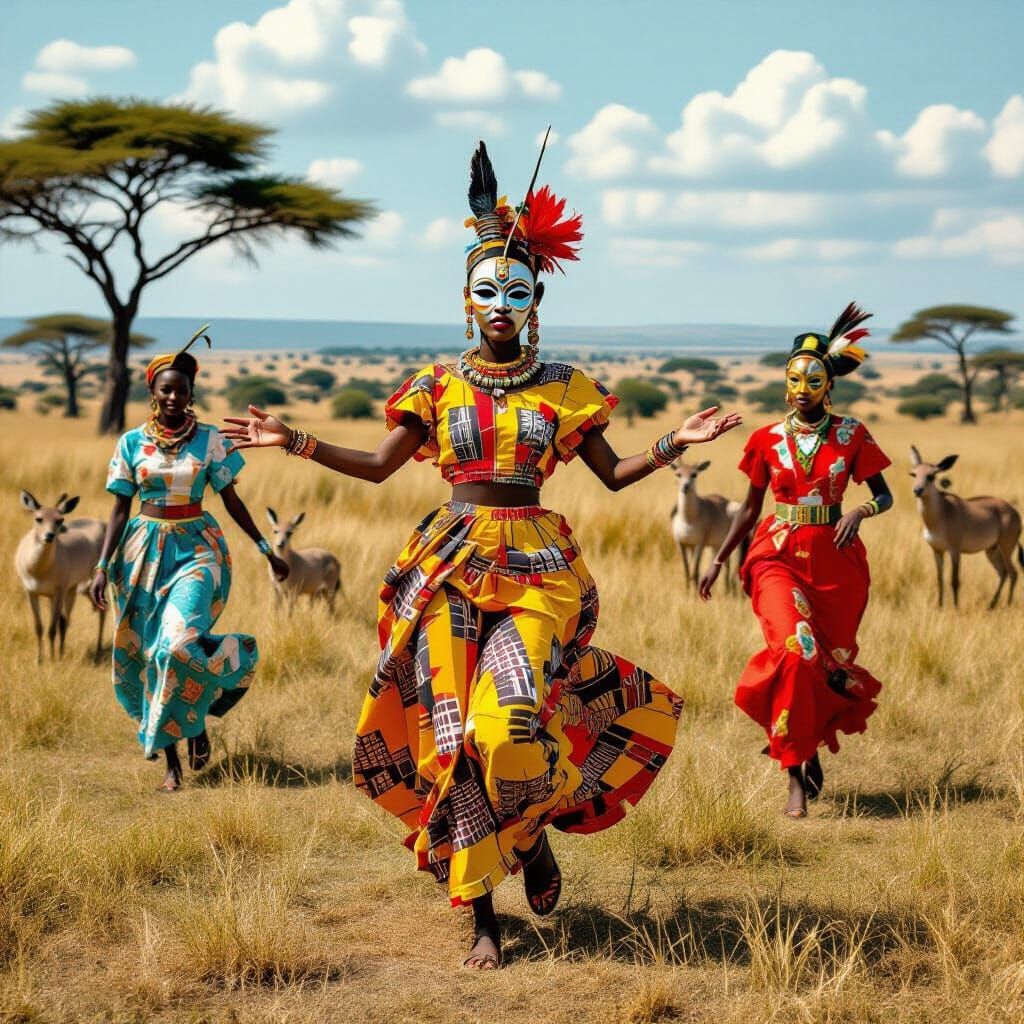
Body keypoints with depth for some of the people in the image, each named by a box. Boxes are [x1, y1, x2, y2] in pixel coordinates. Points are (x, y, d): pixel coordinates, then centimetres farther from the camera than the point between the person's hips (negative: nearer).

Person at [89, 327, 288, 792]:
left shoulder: (209, 439, -1)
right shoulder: (131, 443, 2)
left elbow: (232, 500, 5)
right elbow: (120, 510, 3)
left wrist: (267, 550, 4)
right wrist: (102, 567, -4)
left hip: (196, 547, -2)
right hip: (146, 550, 2)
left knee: (179, 643, -23)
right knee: (153, 654, 3)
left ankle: (197, 721, 8)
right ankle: (172, 765, 13)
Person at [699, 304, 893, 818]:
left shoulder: (851, 436, 1)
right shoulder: (767, 440, 4)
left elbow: (885, 496, 5)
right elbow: (750, 507, 13)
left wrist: (859, 512, -17)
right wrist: (718, 561, 11)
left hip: (836, 560, 1)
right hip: (779, 557, -1)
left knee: (833, 664, 5)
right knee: (796, 651, -22)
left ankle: (812, 745, 36)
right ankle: (796, 776, -12)